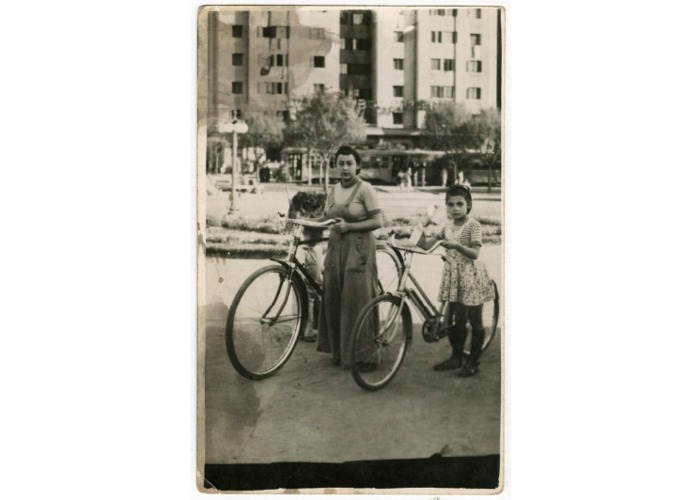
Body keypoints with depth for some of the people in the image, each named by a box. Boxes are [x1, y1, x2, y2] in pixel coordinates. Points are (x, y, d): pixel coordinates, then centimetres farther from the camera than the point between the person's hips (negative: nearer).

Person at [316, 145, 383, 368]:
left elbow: (377, 222, -11)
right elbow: (325, 218, 16)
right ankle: (338, 351, 18)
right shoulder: (334, 190, 12)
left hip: (358, 248, -6)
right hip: (336, 247, 6)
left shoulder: (365, 189, -6)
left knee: (355, 301, -4)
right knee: (332, 300, 5)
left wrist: (348, 226, -16)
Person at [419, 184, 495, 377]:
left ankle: (473, 361, 12)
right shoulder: (448, 226, 10)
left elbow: (474, 253, -19)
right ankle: (456, 357, 24)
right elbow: (427, 245, 8)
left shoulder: (473, 225, -9)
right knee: (456, 319, 10)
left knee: (474, 320, 2)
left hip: (471, 275, -6)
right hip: (453, 275, 6)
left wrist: (457, 245, -34)